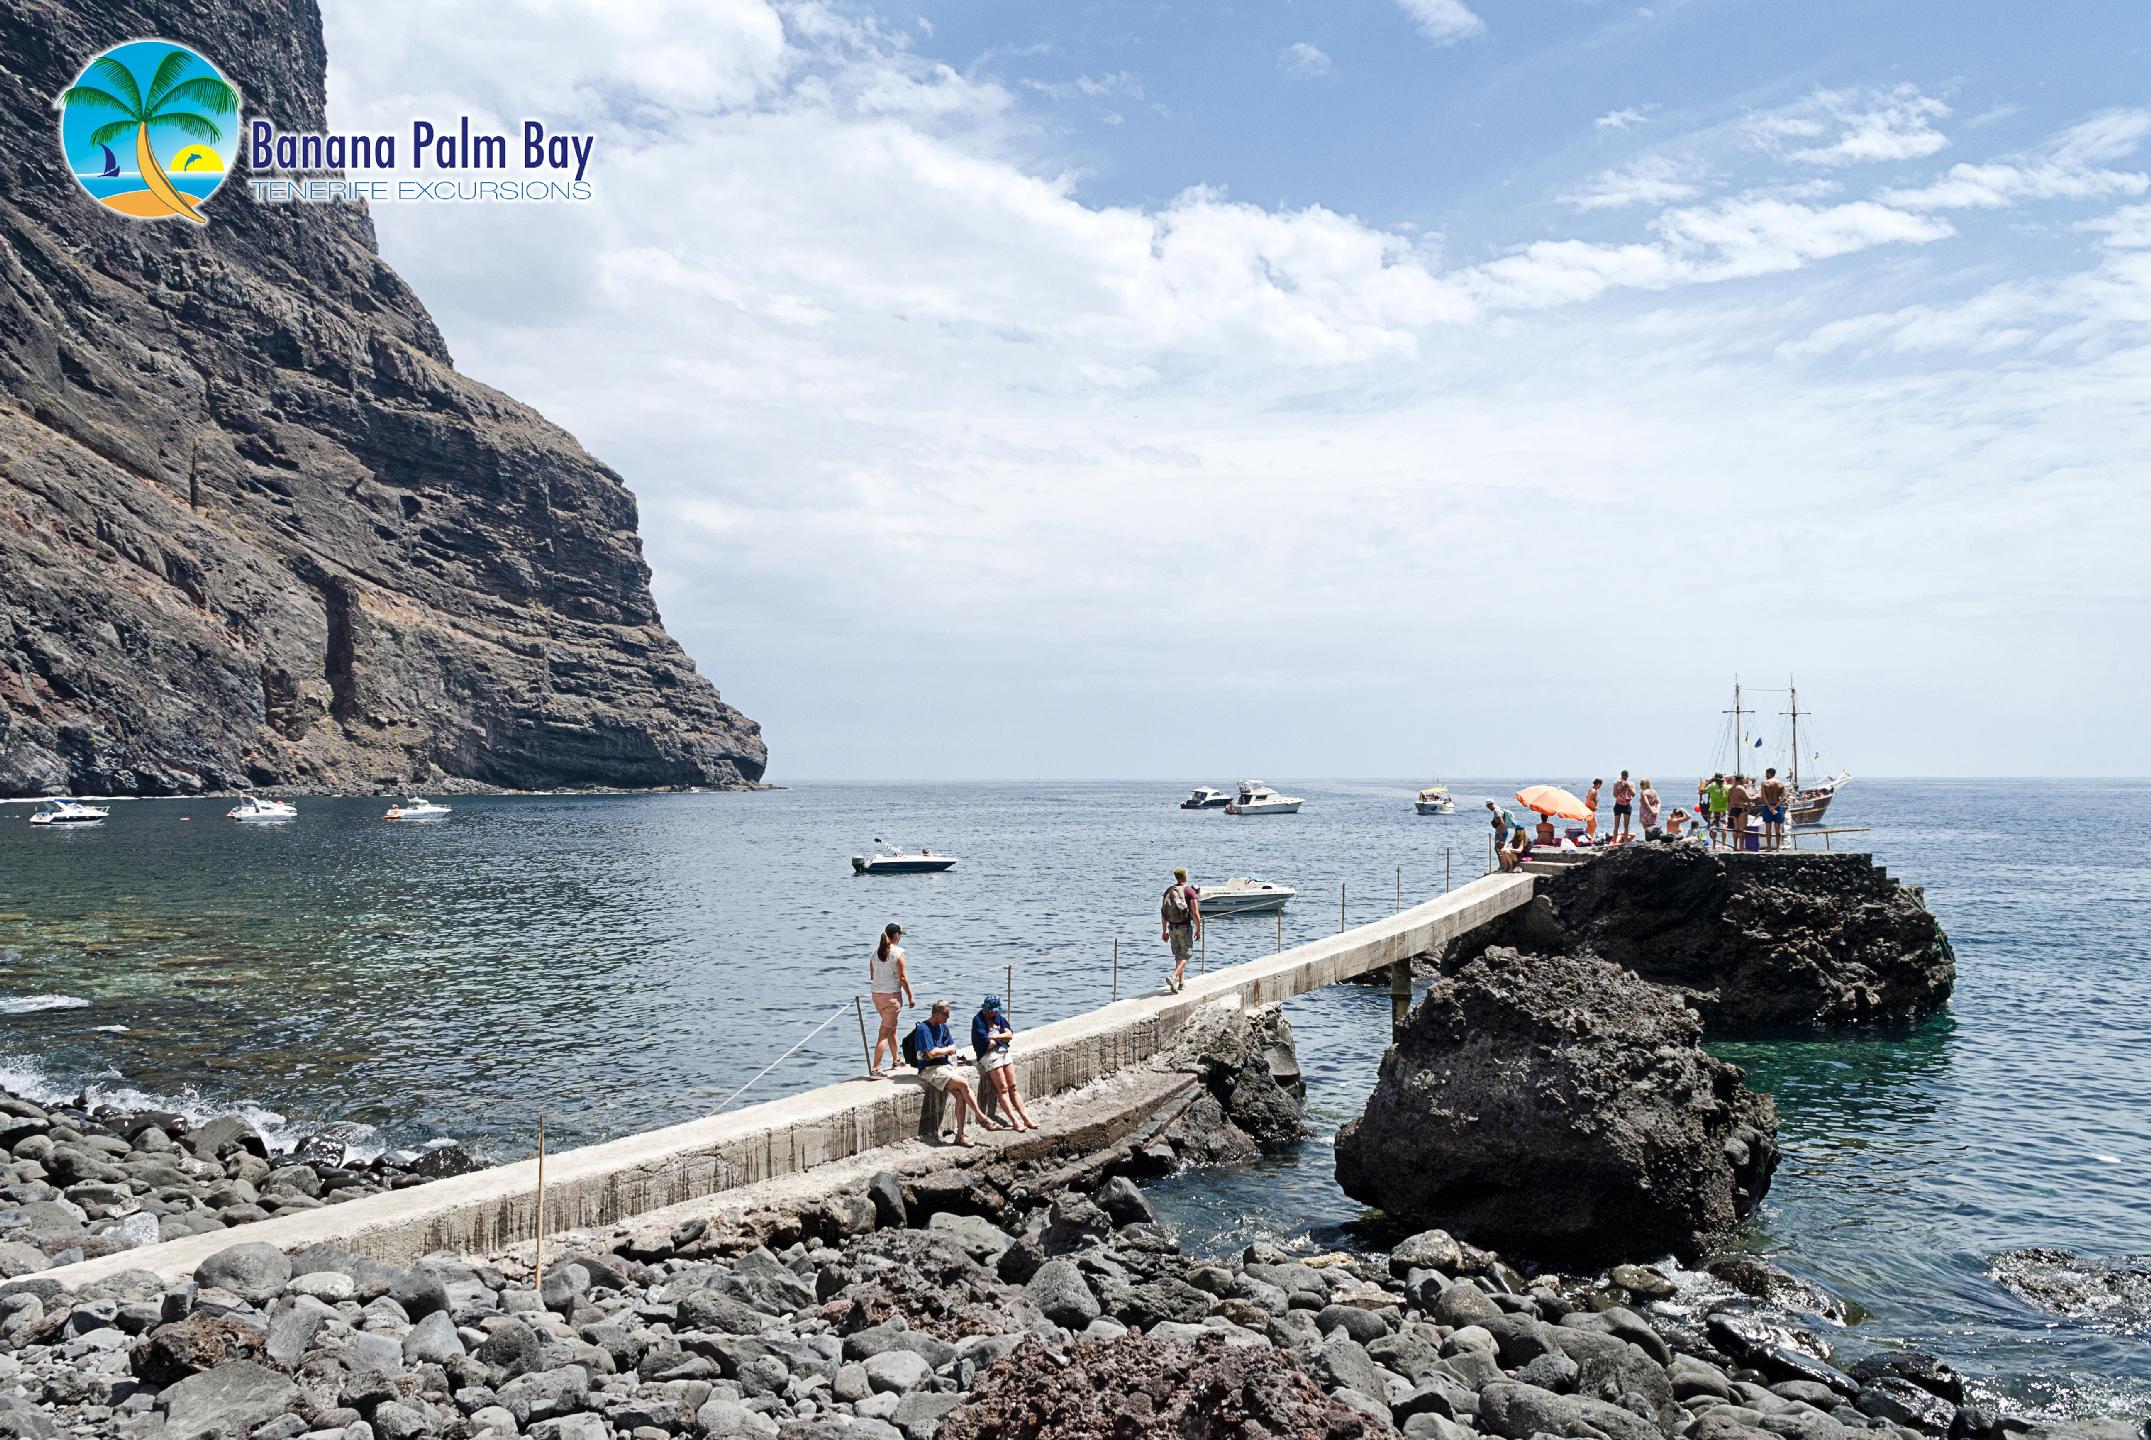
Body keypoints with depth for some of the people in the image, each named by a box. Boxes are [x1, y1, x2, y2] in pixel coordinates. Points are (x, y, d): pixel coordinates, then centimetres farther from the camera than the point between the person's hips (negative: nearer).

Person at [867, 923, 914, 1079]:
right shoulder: (898, 952, -13)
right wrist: (910, 997, -5)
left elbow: (872, 975, 11)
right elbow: (903, 978, -13)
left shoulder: (876, 951, 5)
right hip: (892, 995, -7)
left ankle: (896, 1059, 40)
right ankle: (875, 1068, -8)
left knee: (892, 1027, 25)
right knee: (885, 1032, -4)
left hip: (877, 995, 7)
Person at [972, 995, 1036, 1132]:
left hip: (1003, 1052, 7)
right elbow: (986, 1044, -17)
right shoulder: (978, 1020, -9)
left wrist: (995, 1037, -10)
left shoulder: (998, 1017, 14)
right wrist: (1002, 1038, 0)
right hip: (989, 1055, -7)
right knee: (1003, 1088, -10)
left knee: (1013, 1087, 4)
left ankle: (1026, 1118, 2)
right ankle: (1015, 1121, -14)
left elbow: (1010, 1034, 6)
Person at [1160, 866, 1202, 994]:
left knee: (1178, 955, 19)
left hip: (1172, 928, 5)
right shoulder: (1189, 891, -11)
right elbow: (1195, 913, -15)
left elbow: (1163, 912, 7)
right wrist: (1198, 930, -5)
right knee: (1185, 955, 0)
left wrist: (1164, 930, 15)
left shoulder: (1168, 891, 4)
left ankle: (1181, 981, 25)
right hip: (1185, 927, -5)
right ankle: (1173, 978, -20)